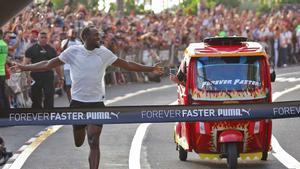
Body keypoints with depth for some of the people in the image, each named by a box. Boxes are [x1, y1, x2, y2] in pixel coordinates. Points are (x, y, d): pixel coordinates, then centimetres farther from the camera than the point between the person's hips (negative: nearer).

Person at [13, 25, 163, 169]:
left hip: (97, 103, 0)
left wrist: (150, 69, 3)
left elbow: (127, 65, 6)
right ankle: (84, 127, 49)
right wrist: (24, 68, -3)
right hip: (77, 102, 0)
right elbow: (48, 65, 1)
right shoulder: (73, 51, -5)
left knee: (94, 143, -11)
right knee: (78, 143, 13)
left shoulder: (104, 53, -1)